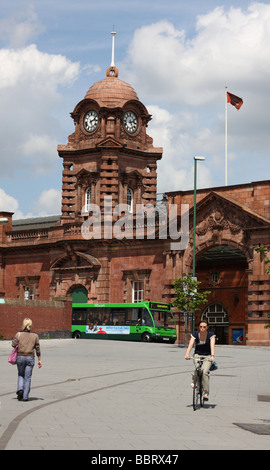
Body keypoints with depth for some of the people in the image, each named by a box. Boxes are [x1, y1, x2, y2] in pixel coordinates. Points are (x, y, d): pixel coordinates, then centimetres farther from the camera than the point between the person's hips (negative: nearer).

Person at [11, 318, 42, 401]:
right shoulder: (35, 336, 2)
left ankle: (20, 389, -3)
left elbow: (14, 345, -8)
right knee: (27, 377, 6)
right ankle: (25, 397, 4)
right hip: (30, 358, 0)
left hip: (20, 357, 0)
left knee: (20, 375, 20)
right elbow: (37, 349, 3)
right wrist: (39, 360, 9)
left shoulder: (19, 334, -2)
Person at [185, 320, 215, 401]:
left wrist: (212, 356, -41)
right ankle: (194, 381, 0)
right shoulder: (195, 334, -7)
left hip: (207, 356, -1)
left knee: (205, 372, -22)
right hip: (197, 355, 1)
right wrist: (187, 354, -37)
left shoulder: (211, 335, -11)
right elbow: (190, 344, -20)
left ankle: (205, 393, -14)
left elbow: (212, 345, -25)